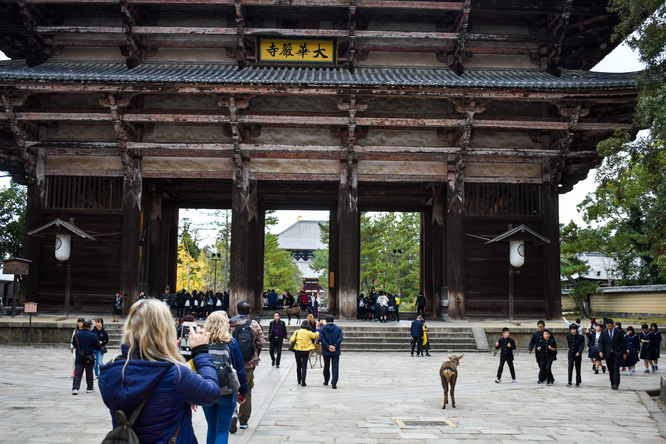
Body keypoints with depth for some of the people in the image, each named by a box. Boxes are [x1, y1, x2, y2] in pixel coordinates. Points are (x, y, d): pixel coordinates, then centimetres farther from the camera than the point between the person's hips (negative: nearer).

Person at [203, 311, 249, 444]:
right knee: (223, 430, 3)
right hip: (227, 393, -2)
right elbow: (240, 369, -3)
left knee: (211, 429, 18)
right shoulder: (231, 343, -7)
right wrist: (242, 392, 7)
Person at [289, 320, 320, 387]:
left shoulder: (297, 332, -4)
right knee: (304, 366, 1)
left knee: (298, 366, 16)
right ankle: (303, 382, -9)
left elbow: (291, 340, -7)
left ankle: (299, 380, 27)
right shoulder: (309, 333, -7)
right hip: (306, 351, -2)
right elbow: (316, 335, -1)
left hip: (297, 351, 2)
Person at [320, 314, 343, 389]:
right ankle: (334, 383, -8)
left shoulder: (322, 329, -1)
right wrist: (335, 346, -13)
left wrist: (328, 346, -13)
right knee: (335, 367, 1)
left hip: (326, 351, 1)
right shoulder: (338, 329, 0)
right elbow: (340, 338, -12)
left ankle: (326, 381, 29)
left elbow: (321, 339, -13)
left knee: (326, 366, 16)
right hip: (336, 352, -1)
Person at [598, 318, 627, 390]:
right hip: (607, 354, 3)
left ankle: (616, 384, -13)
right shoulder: (603, 332, 5)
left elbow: (623, 343, 3)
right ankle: (612, 383, 17)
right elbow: (601, 342, 7)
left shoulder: (619, 332, -1)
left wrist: (624, 353, 0)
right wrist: (601, 351, -8)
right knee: (610, 370, 7)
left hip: (617, 354, -3)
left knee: (616, 369, -10)